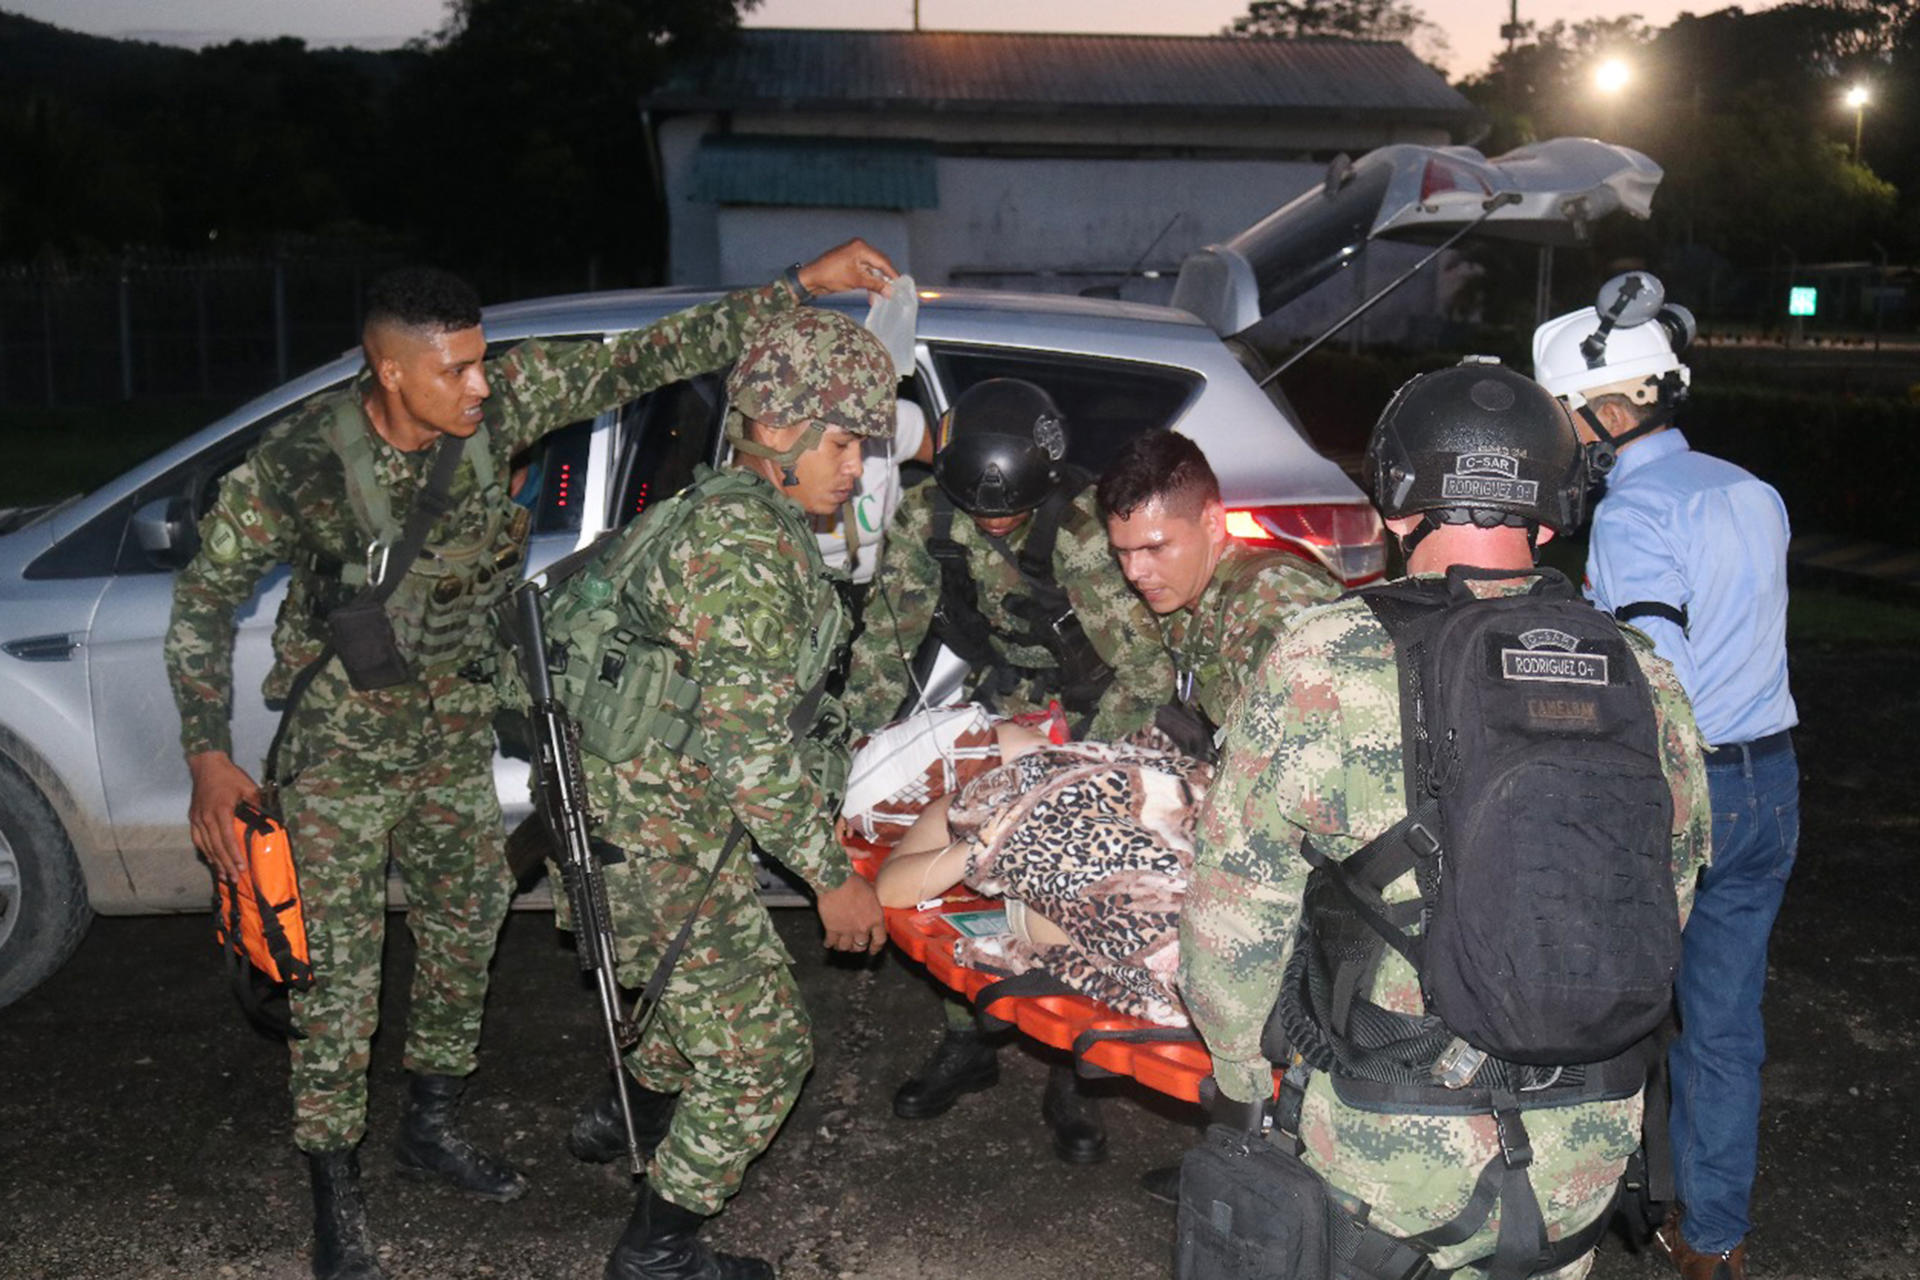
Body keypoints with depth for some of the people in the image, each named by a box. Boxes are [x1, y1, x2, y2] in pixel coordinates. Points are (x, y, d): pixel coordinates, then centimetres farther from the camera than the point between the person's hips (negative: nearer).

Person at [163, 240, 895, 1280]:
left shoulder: (500, 403, -16)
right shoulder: (297, 464, -24)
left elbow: (644, 358, -14)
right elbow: (204, 597, -11)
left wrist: (798, 286, -19)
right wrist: (207, 755, -18)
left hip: (456, 721, 5)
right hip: (345, 734, -5)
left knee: (465, 921, 16)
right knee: (338, 960, -2)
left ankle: (431, 1126, 37)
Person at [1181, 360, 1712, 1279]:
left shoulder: (1323, 665, -15)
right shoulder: (1647, 680, -2)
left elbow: (1235, 912, -10)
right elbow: (1669, 900, 10)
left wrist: (1243, 1079, 7)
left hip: (1388, 1145, -3)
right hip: (1587, 1152, 4)